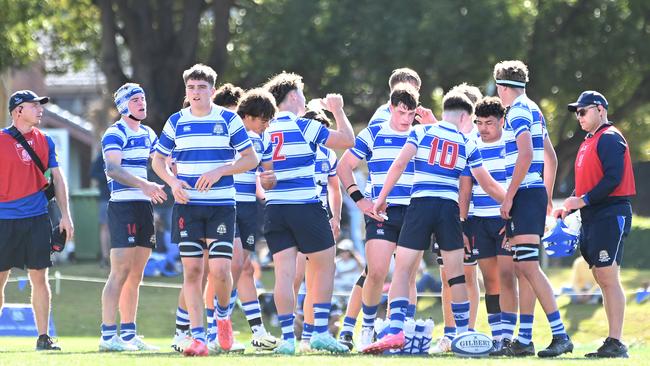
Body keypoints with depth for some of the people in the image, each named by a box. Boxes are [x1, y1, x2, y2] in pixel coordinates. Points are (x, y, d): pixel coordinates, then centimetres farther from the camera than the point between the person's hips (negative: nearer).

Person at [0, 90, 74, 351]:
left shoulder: (44, 141, 10)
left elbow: (57, 179, 14)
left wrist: (65, 215, 7)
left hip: (37, 219, 3)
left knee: (39, 278, 1)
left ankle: (43, 337, 6)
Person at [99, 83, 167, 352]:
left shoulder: (148, 134, 17)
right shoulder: (115, 134, -8)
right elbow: (113, 169, -22)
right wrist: (144, 185, -33)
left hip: (145, 206, 8)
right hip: (123, 206, -8)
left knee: (136, 275, 10)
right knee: (121, 272, -12)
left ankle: (129, 333, 15)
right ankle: (108, 335, -13)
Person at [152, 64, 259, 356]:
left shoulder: (228, 120, 0)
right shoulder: (176, 122, 6)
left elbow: (251, 159, 0)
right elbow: (158, 160, 15)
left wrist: (218, 172, -14)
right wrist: (173, 182, -5)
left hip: (221, 206, -2)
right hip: (187, 206, 2)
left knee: (220, 270, -10)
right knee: (192, 270, -3)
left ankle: (223, 315, 21)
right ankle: (198, 337, 0)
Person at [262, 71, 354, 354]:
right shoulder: (303, 126, -7)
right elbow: (347, 140, -2)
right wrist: (337, 110, 10)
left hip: (274, 210, 5)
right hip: (307, 208, -5)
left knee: (284, 272, 1)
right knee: (325, 268, 9)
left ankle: (287, 338, -4)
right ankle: (320, 332, 4)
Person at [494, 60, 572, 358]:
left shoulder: (518, 111, -10)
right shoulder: (534, 110, 20)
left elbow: (526, 155, -22)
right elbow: (548, 157, 26)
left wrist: (509, 196, -18)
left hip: (525, 195, -10)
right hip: (536, 192, 10)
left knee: (528, 266, -15)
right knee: (522, 267, 9)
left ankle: (560, 334, -20)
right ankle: (524, 340, 9)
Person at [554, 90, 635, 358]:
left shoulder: (609, 138, -9)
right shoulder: (589, 142, 21)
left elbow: (613, 178, -19)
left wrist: (583, 200, -19)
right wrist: (570, 207, 12)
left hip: (609, 215, -10)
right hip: (592, 218, 10)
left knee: (608, 278, -12)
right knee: (602, 280, 8)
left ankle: (616, 343, -13)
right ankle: (613, 344, 10)